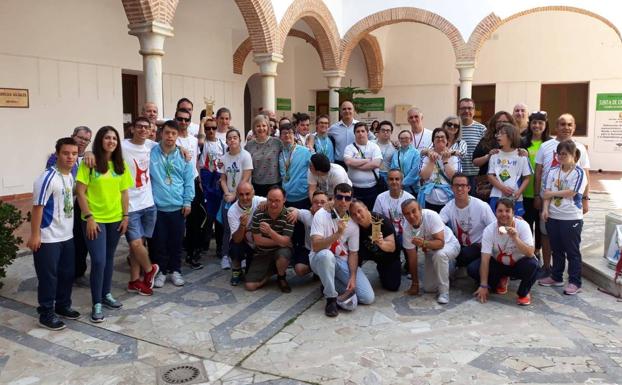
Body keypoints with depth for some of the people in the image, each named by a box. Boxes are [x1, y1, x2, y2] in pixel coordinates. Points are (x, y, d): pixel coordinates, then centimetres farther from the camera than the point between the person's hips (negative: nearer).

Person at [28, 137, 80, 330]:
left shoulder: (71, 176, 6)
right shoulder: (48, 177, -19)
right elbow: (37, 206, -18)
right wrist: (35, 235, -18)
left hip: (67, 236, 8)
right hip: (48, 238, -8)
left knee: (67, 273, 17)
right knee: (48, 276, 2)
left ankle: (63, 305, 33)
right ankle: (46, 314, 15)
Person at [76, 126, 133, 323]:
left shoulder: (121, 165, 6)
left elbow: (124, 192, 8)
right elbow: (80, 192, -9)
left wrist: (125, 216, 3)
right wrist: (89, 217, -14)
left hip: (115, 218, 4)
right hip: (95, 219, -4)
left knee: (109, 258, 14)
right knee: (98, 261, -6)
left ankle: (106, 294, 30)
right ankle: (96, 304, 6)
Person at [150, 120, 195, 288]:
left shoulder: (184, 155, 3)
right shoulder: (151, 152, -2)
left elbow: (189, 180, 3)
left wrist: (187, 202, -2)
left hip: (178, 207, 1)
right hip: (157, 207, -1)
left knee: (176, 241, 10)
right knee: (159, 242, 7)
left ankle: (175, 270, 25)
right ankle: (161, 271, 22)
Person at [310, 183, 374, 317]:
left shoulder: (353, 224, -1)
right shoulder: (322, 215, -15)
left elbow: (353, 253, 1)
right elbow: (316, 246, -24)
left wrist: (353, 277, -14)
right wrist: (338, 234, -37)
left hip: (343, 261, 4)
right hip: (321, 260, -3)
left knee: (368, 297, -11)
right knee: (326, 255, -42)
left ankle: (331, 284, 8)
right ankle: (331, 298, -21)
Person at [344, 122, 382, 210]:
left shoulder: (374, 146, 5)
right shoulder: (349, 147, 3)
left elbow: (376, 163, -10)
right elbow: (348, 162, -15)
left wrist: (356, 165, -9)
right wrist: (367, 160, -8)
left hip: (372, 188, 1)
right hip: (354, 188, -1)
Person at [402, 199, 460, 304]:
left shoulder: (431, 216, -33)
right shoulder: (407, 228, -21)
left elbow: (440, 242, -35)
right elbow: (412, 257, -12)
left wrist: (424, 243, -54)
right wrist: (415, 284, -7)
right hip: (430, 251, 5)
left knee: (439, 255, -40)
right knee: (428, 288, 2)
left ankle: (444, 292, -19)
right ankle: (448, 268, 30)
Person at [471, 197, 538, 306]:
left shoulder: (522, 226, -22)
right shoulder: (489, 230, -20)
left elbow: (530, 253, -30)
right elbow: (485, 259, -22)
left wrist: (515, 238, -46)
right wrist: (483, 286, -25)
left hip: (518, 264, -2)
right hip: (498, 264, 2)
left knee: (532, 264, -35)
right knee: (473, 269, -21)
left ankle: (523, 293, -4)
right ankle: (500, 281, 10)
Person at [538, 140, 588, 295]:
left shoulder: (579, 173, -7)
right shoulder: (553, 171, 6)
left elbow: (570, 193, -15)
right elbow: (546, 194, 2)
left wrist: (551, 193, -5)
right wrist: (545, 209, -10)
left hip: (571, 218, -5)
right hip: (553, 217, 5)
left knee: (572, 251, 5)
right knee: (556, 249, 16)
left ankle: (575, 282, 14)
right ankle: (556, 277, 29)